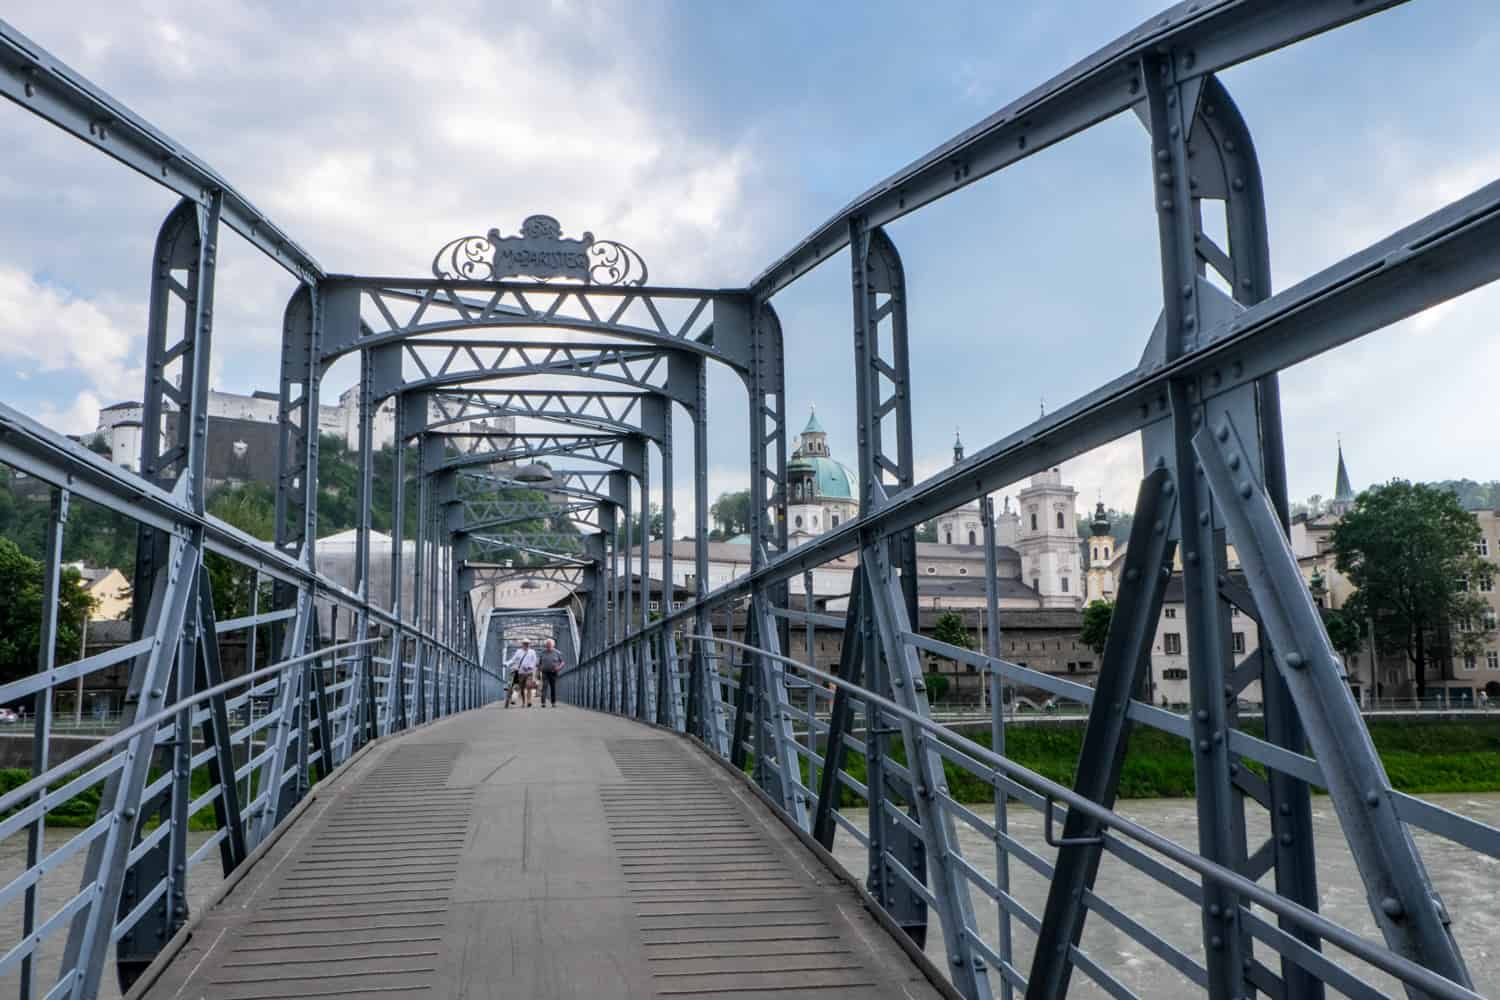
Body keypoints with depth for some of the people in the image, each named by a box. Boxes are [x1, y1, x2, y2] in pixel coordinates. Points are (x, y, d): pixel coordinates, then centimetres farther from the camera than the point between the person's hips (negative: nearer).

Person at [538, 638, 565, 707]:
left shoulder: (557, 653, 1)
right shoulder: (543, 652, 4)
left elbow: (563, 662, 5)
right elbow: (539, 662, 16)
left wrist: (559, 667, -15)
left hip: (553, 673, 0)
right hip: (545, 673, 0)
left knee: (553, 688, 5)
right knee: (544, 686, -15)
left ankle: (554, 703, 18)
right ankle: (543, 702, -22)